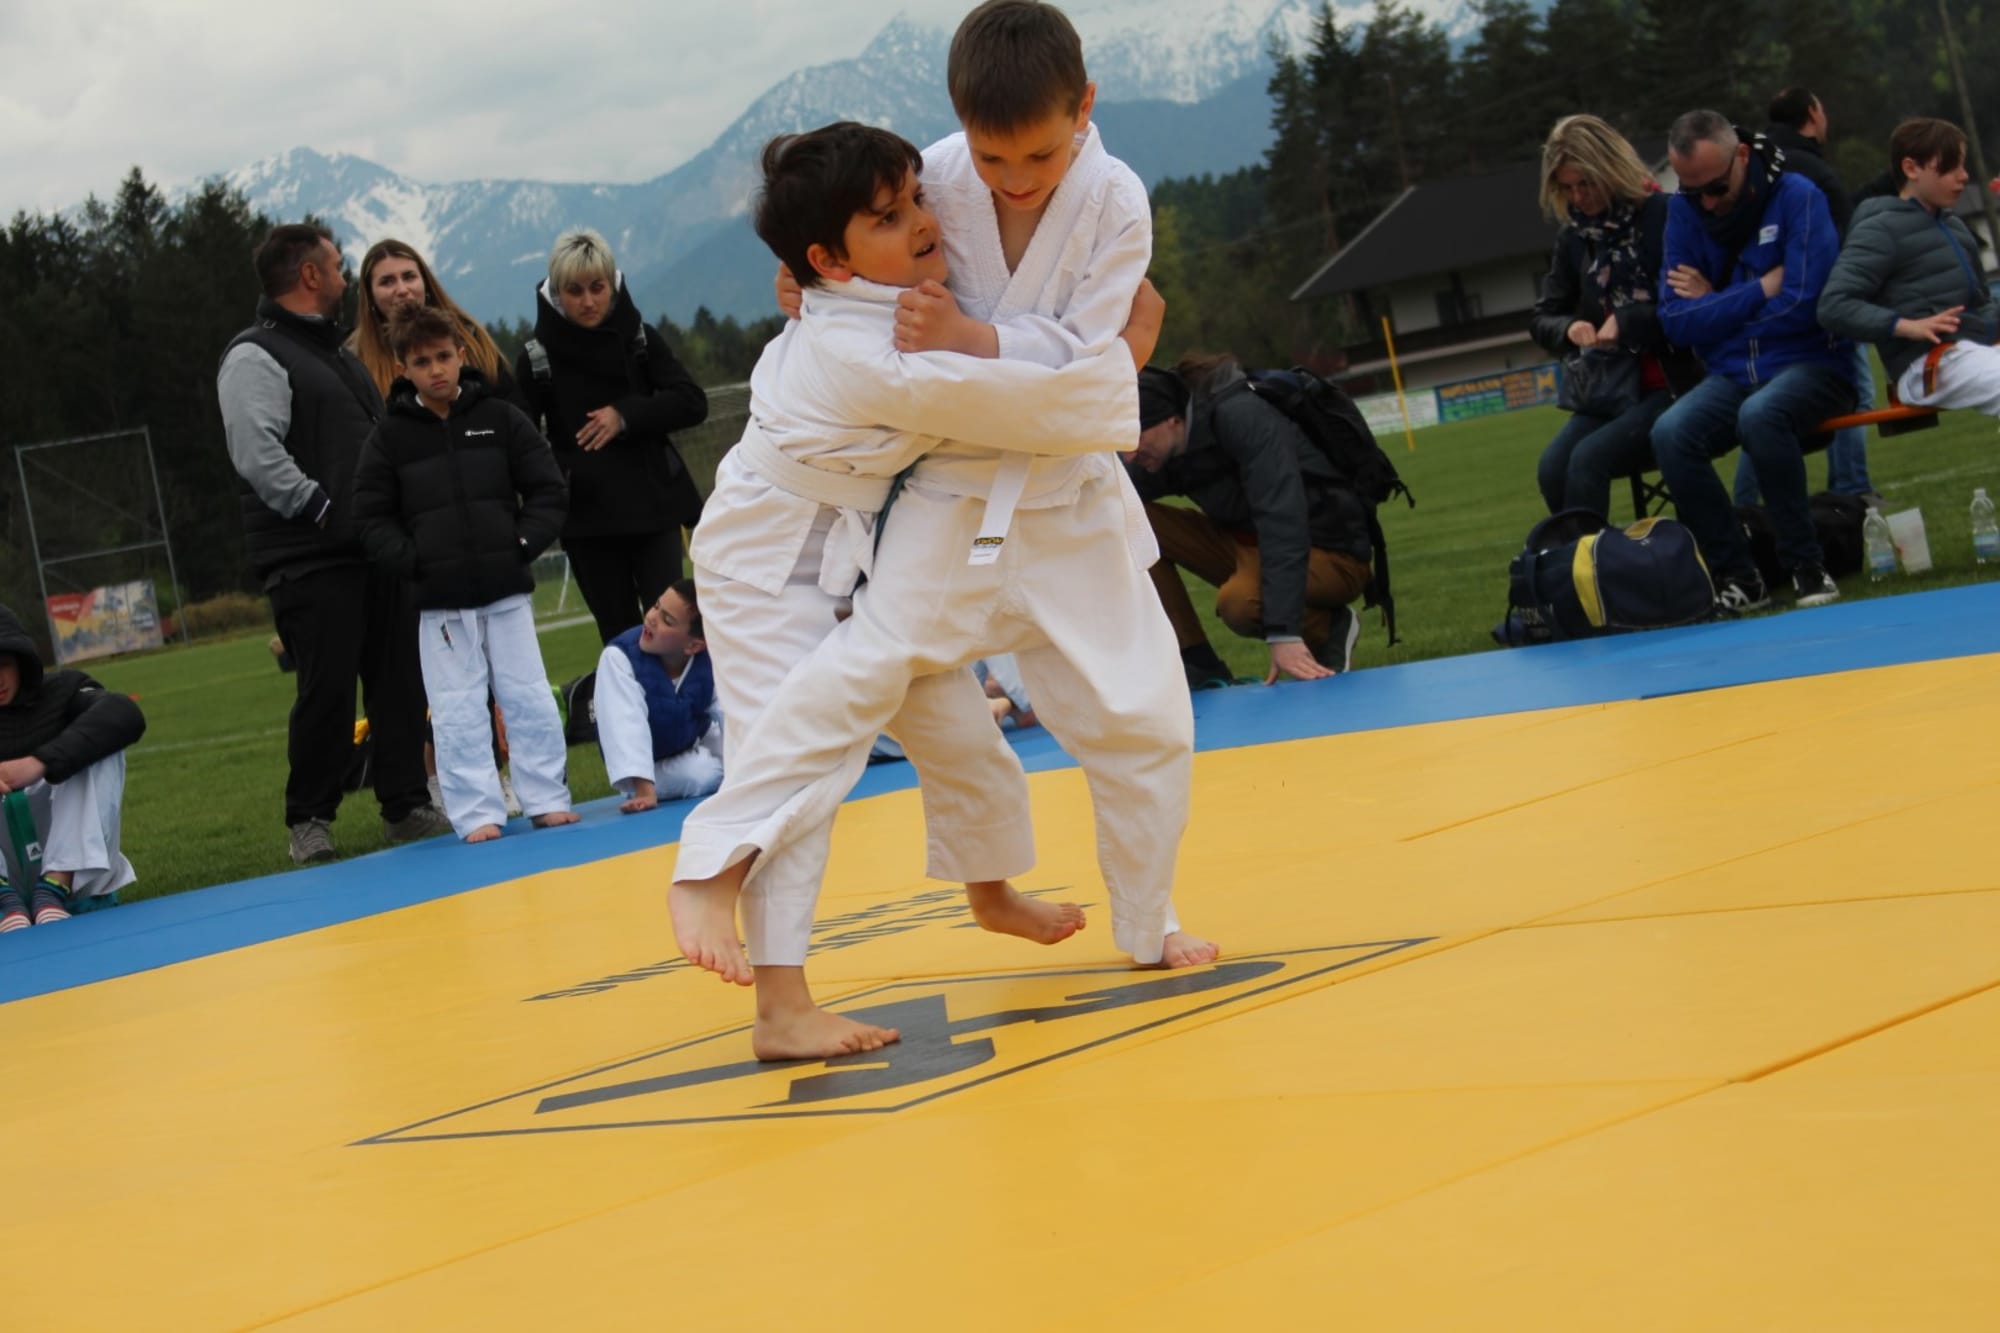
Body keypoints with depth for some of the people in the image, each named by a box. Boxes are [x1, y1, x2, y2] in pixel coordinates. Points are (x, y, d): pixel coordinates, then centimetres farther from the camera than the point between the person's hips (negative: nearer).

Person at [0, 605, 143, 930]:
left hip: (75, 871, -1)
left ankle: (54, 889, -32)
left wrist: (40, 762, -35)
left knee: (100, 746, -19)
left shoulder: (62, 690, 3)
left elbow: (125, 716, -20)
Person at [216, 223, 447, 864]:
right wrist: (323, 510, -17)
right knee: (328, 691, -7)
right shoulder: (256, 358, -6)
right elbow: (258, 455, -18)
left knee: (400, 682, 6)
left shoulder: (339, 354, 23)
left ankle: (406, 805, 13)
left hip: (376, 551, 8)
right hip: (311, 563, -8)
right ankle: (309, 820, 4)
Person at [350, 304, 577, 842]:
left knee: (529, 698, 4)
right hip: (440, 600, -1)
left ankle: (547, 799, 14)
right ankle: (477, 814, 4)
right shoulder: (389, 437, 0)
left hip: (506, 591, 1)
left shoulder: (500, 419, 3)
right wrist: (411, 561, -10)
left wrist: (524, 544, -7)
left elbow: (547, 490, 5)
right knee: (457, 712, 0)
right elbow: (371, 516, 2)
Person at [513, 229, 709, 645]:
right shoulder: (536, 358, -1)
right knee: (621, 637, 3)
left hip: (653, 506, 0)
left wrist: (627, 416, -13)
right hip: (587, 519, 0)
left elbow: (692, 403, -2)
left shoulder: (641, 339, 3)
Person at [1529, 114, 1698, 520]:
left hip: (1675, 382, -6)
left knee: (1589, 460, -27)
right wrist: (1569, 328, -8)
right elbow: (1542, 320, 15)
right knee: (1553, 468, -21)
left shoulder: (1666, 217, -9)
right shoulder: (1574, 238, 9)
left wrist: (1628, 323, -18)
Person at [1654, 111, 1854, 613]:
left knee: (1760, 415, -38)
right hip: (1732, 377, 4)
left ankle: (1807, 567, -23)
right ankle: (1737, 576, -18)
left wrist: (1718, 303, -6)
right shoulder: (1684, 212, 3)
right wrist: (1760, 290, -9)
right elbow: (1676, 322, -1)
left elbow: (1804, 303, -16)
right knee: (1670, 434, -28)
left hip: (1809, 365, -4)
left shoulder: (1797, 196, -8)